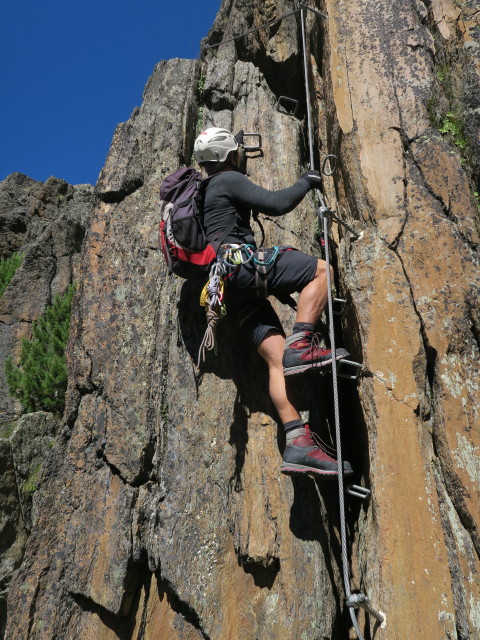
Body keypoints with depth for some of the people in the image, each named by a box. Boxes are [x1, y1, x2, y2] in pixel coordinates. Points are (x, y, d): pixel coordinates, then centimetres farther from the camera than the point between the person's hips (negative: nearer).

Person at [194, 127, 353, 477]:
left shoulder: (202, 192, 31)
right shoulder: (228, 179, 4)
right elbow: (276, 204, -7)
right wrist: (306, 182, 9)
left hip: (230, 286, 8)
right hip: (241, 263, -8)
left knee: (277, 358, -3)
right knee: (322, 270, -8)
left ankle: (298, 443, -13)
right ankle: (301, 346, -18)